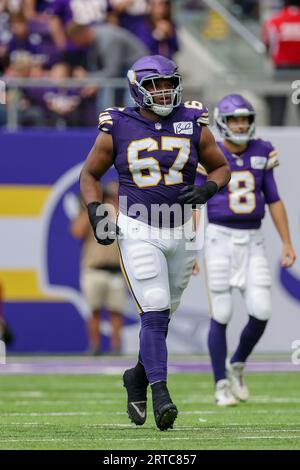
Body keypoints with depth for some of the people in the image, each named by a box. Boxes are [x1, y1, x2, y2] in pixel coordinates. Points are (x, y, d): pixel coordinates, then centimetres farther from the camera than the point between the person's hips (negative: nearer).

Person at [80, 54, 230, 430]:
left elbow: (221, 167, 12)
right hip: (138, 233, -3)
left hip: (180, 232, 3)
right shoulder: (118, 129, -3)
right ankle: (161, 396, -18)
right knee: (154, 315, -15)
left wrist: (207, 189, -9)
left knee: (161, 315, 14)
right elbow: (89, 174, 7)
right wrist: (95, 214, -7)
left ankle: (139, 376, 37)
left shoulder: (193, 125, 1)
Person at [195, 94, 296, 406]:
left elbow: (274, 201, 10)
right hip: (220, 238, -3)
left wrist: (287, 243, 6)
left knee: (261, 313, -7)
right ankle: (222, 385, 9)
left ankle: (237, 366, 20)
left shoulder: (261, 153, 6)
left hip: (252, 241, 3)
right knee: (221, 316, -3)